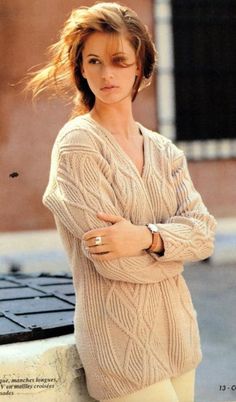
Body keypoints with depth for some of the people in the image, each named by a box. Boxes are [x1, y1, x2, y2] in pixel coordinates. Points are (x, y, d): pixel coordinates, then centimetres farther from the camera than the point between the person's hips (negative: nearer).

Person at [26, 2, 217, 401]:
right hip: (122, 341, -6)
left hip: (178, 334, 6)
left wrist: (147, 237, -19)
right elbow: (111, 261, -17)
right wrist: (172, 251, -2)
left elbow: (204, 233, -2)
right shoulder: (77, 143, -9)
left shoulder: (164, 150, 10)